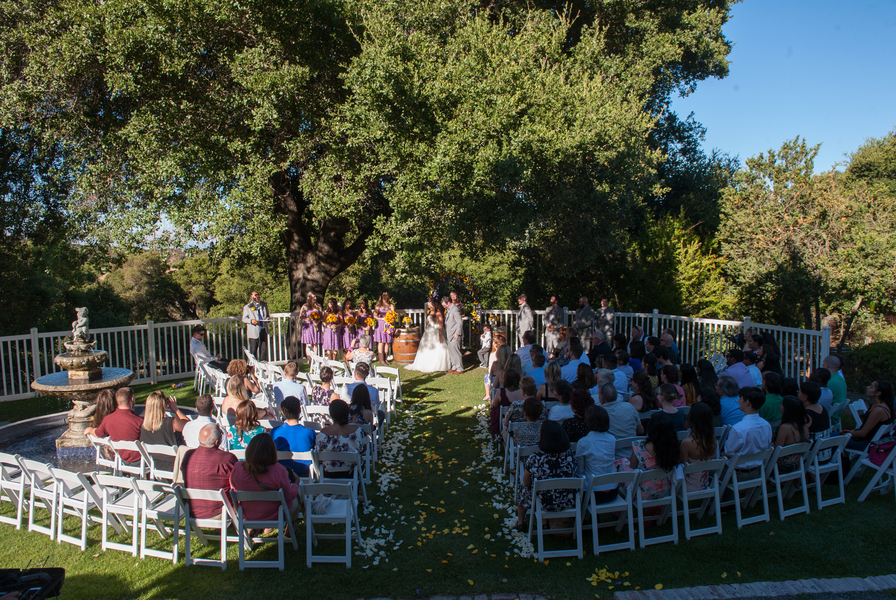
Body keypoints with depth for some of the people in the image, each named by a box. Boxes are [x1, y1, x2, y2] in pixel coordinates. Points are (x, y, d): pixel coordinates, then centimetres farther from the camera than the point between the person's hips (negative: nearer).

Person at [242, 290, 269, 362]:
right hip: (253, 331, -3)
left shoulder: (264, 305, 16)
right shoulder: (247, 307, 4)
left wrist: (268, 319, 0)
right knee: (253, 348, 0)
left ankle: (263, 360, 12)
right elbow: (244, 319, 2)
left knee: (264, 347, 2)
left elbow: (267, 315, 23)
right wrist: (251, 321, -18)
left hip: (263, 330, 3)